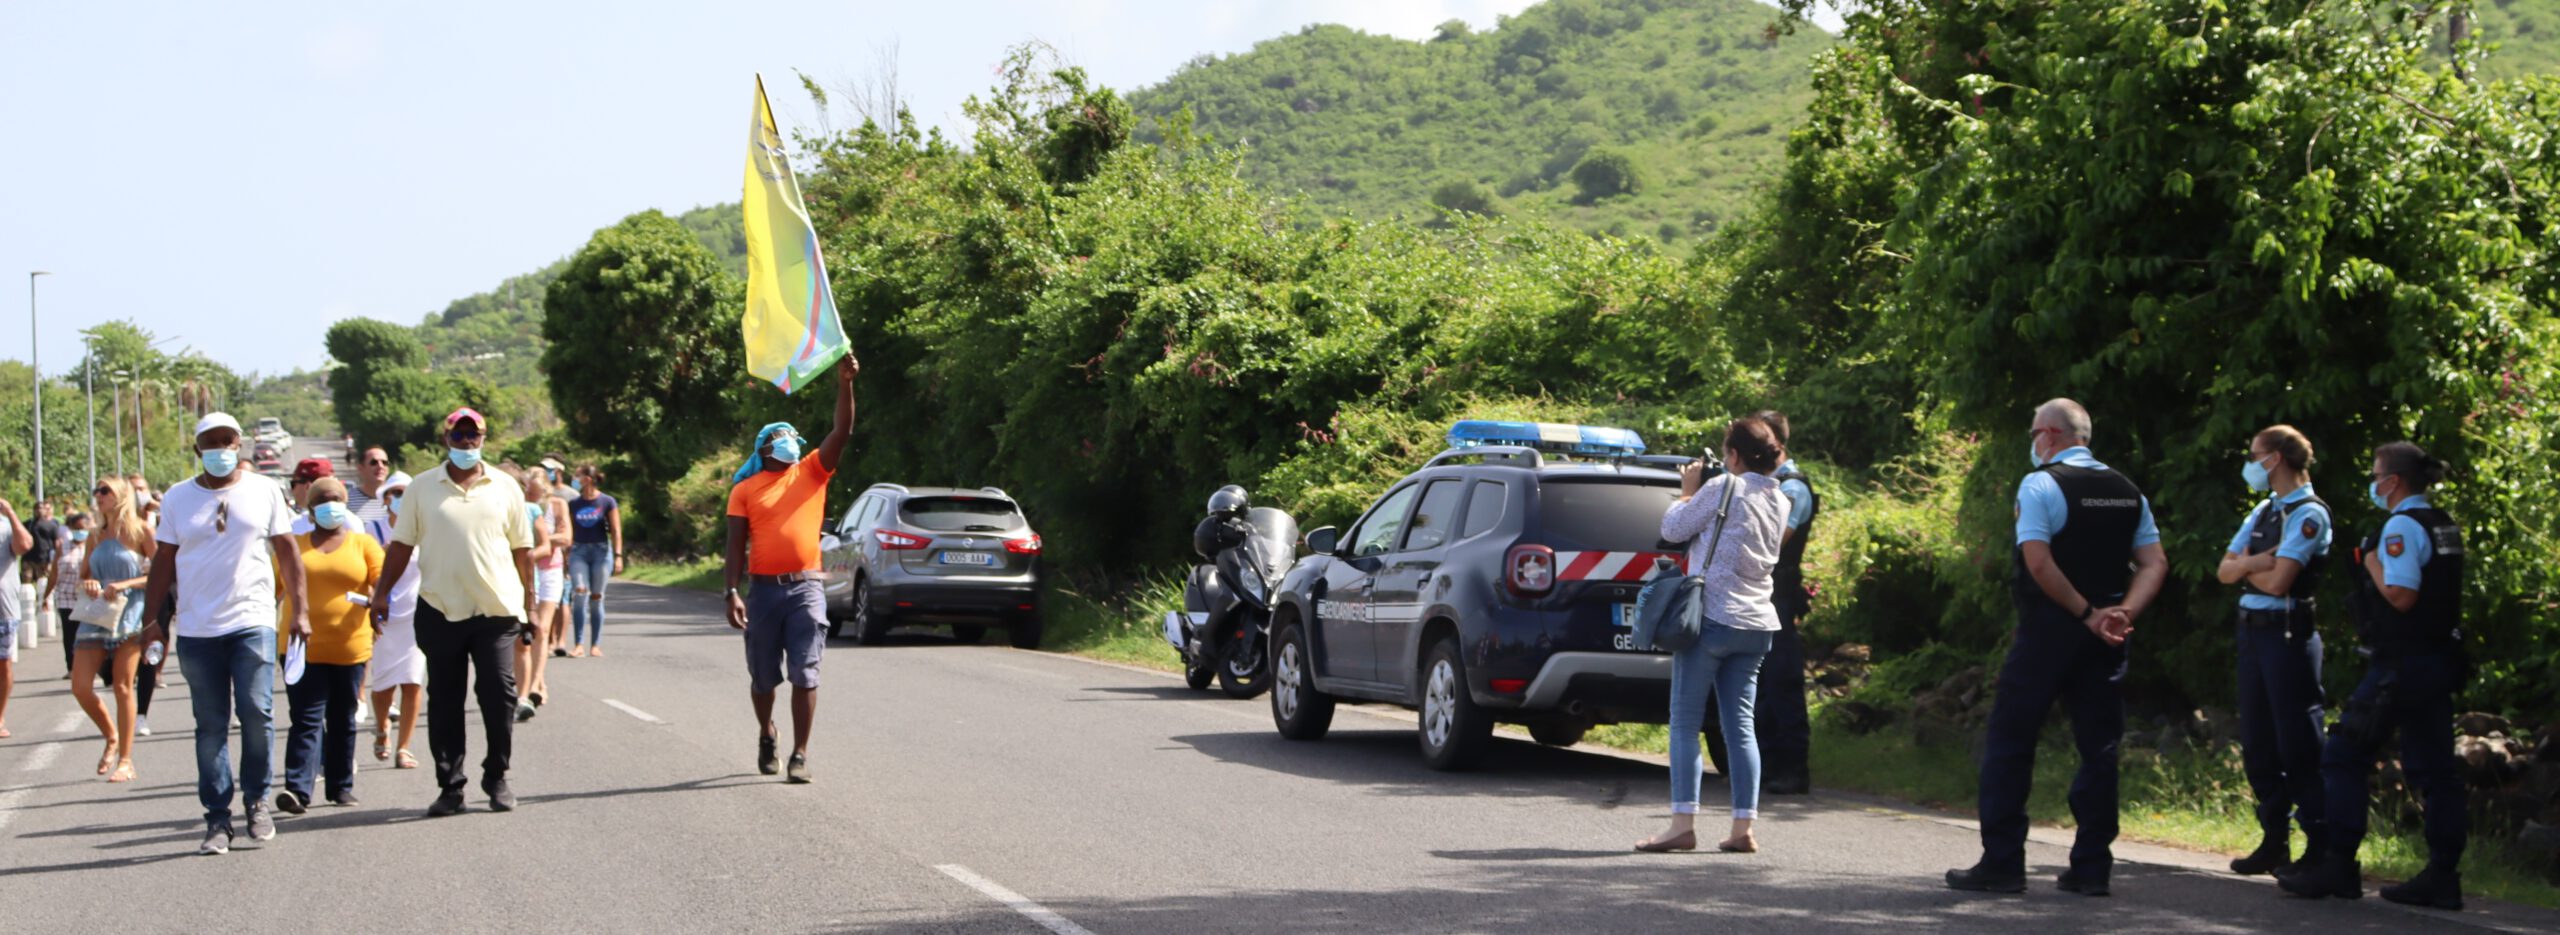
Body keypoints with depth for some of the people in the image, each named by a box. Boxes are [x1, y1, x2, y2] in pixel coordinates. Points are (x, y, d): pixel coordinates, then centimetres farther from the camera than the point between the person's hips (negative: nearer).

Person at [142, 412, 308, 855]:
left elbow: (287, 551, 8)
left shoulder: (264, 491, 6)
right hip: (197, 630, 1)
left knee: (256, 711, -12)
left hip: (253, 622, -1)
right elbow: (164, 561, 11)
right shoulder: (177, 498, 9)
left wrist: (299, 609, 1)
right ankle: (217, 819, 7)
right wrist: (151, 618, 5)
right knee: (210, 726, 3)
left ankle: (258, 798, 8)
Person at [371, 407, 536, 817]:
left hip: (496, 609, 0)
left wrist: (529, 599, 8)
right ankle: (450, 785, 9)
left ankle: (497, 778, 13)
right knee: (444, 701, 3)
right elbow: (402, 544, 7)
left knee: (499, 695, -1)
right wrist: (381, 592, 0)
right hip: (440, 610, 0)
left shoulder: (505, 490, 8)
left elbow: (522, 549, 11)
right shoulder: (423, 489, 6)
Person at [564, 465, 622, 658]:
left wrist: (618, 556, -9)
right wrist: (566, 555, 7)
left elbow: (616, 531, -2)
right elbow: (569, 532, 12)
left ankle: (595, 645, 10)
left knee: (596, 598, 2)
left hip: (601, 551, -2)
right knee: (579, 593, -14)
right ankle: (579, 645, -16)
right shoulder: (574, 504, 9)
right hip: (579, 551, 2)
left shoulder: (607, 502, -1)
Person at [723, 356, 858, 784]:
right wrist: (732, 592, -8)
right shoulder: (745, 489, 5)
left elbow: (842, 431, -3)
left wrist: (844, 382, -15)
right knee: (763, 675, 11)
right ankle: (766, 733, 37)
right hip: (764, 588, 0)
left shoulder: (812, 473, 8)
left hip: (806, 588, 0)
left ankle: (800, 754, -3)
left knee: (805, 675, -6)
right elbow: (736, 543, 2)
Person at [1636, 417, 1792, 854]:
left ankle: (1683, 825, -9)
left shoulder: (1723, 488, -10)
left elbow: (1673, 529, -4)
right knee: (1740, 725, 8)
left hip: (1711, 618, -7)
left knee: (1685, 723, -2)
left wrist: (1688, 489, 11)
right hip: (1756, 625, 7)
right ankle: (1742, 829, 3)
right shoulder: (1779, 501, 12)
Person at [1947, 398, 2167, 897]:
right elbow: (2155, 564, 7)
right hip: (2104, 639, 6)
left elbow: (2038, 561, -18)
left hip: (2047, 630, -6)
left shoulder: (2040, 484, -8)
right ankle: (2092, 866, 8)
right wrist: (2123, 613, -5)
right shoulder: (2128, 491, 11)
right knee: (2099, 745, 9)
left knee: (2010, 743, 2)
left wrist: (2086, 613, -12)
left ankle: (2002, 864, 0)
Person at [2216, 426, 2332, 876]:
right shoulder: (2263, 512, 17)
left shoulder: (2308, 514, -9)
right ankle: (2274, 842, 16)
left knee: (2298, 744, -8)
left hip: (2287, 632, -9)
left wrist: (2246, 568, 0)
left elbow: (2279, 581, -17)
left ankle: (2321, 843, -5)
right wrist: (2256, 562, -9)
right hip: (2251, 631, 9)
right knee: (2258, 742, 10)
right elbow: (2225, 570, 11)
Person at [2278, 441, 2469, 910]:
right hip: (2438, 659, 9)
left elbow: (2401, 595, -22)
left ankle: (2338, 866, -6)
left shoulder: (2402, 527, -14)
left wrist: (2371, 563, -9)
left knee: (2345, 756, -4)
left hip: (2400, 662, -9)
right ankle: (2442, 876, 8)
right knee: (2433, 767, 8)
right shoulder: (2443, 526, 15)